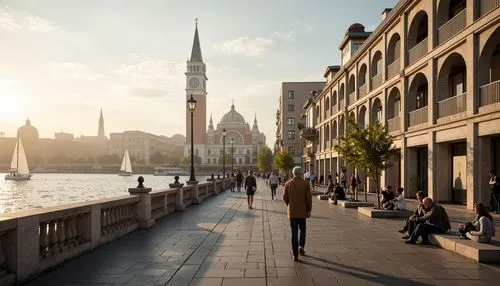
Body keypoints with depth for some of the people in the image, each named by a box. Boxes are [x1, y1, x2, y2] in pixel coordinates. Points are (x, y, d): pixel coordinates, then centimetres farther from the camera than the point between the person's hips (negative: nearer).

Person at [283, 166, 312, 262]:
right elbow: (309, 198, -9)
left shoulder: (288, 184, -3)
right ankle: (301, 246, 8)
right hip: (302, 211, -1)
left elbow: (285, 197, 2)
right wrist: (309, 210, 0)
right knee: (302, 230, 22)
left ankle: (295, 255, 5)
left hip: (292, 212, 1)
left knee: (294, 233, 5)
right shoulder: (305, 184, -8)